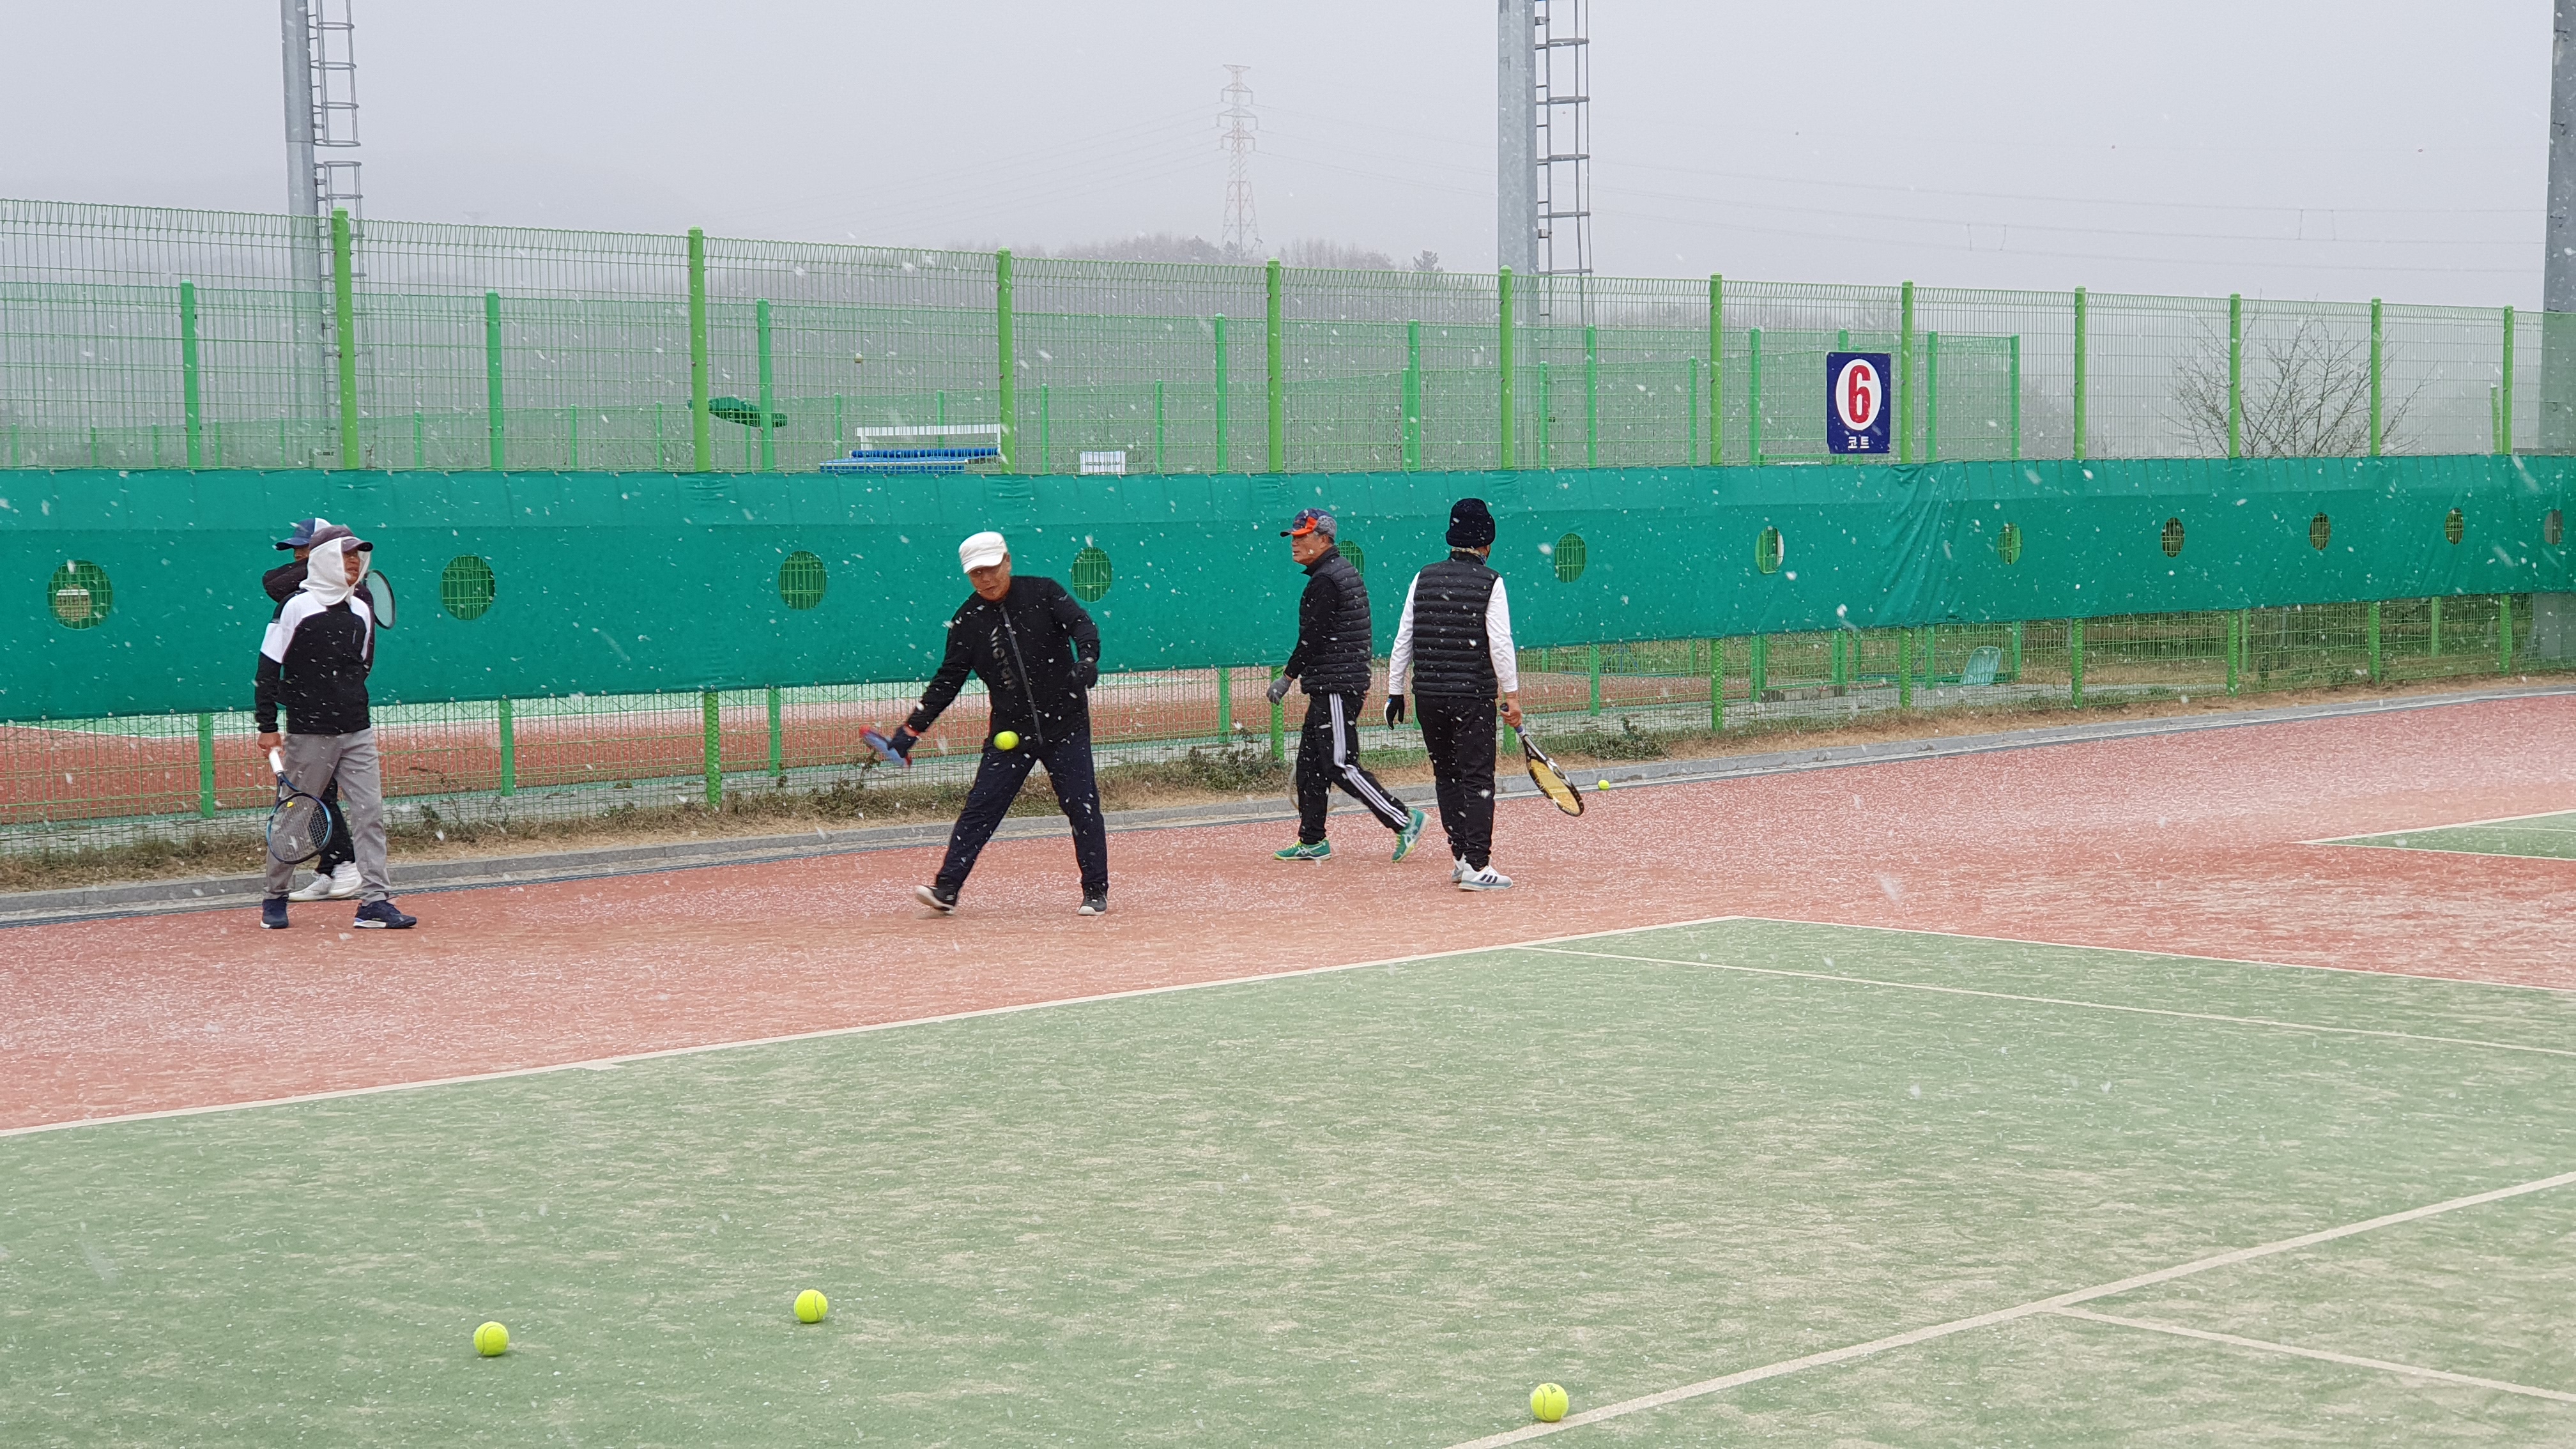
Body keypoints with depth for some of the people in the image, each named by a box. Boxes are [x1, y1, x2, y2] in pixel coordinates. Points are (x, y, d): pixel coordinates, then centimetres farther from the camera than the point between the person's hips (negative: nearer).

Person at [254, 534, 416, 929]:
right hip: (309, 733, -5)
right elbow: (268, 669, -5)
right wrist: (267, 725, -7)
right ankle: (276, 898, 19)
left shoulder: (362, 611, 10)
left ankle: (375, 900, -4)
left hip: (357, 732, 5)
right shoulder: (297, 606, -5)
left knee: (370, 813, -4)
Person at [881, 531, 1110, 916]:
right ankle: (946, 889, -7)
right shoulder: (967, 620, 2)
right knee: (980, 808, -5)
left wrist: (1087, 659, -36)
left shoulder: (1043, 593, -3)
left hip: (1066, 724, -2)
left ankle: (1097, 893, 8)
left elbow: (1084, 627, -13)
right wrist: (911, 731, -4)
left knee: (1082, 805, -2)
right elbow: (947, 681, 4)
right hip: (1009, 731, 2)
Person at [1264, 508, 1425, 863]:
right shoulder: (1345, 571, 17)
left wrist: (1287, 677, -10)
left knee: (1341, 766, -10)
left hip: (1336, 687, -11)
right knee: (1310, 764, 12)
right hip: (1330, 687, 11)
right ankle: (1312, 842, 16)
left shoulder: (1324, 581, -16)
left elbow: (1312, 639, -19)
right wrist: (1362, 686, 25)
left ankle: (1404, 820, -9)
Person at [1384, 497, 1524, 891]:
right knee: (1477, 780, -3)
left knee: (1448, 777, 15)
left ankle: (1463, 857, 18)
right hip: (1473, 696, -4)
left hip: (1427, 695, 5)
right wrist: (1512, 695, -8)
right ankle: (1477, 867, -9)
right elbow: (1500, 644, -12)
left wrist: (1395, 691, 13)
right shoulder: (1489, 582, -6)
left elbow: (1403, 639, 7)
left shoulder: (1424, 578, 7)